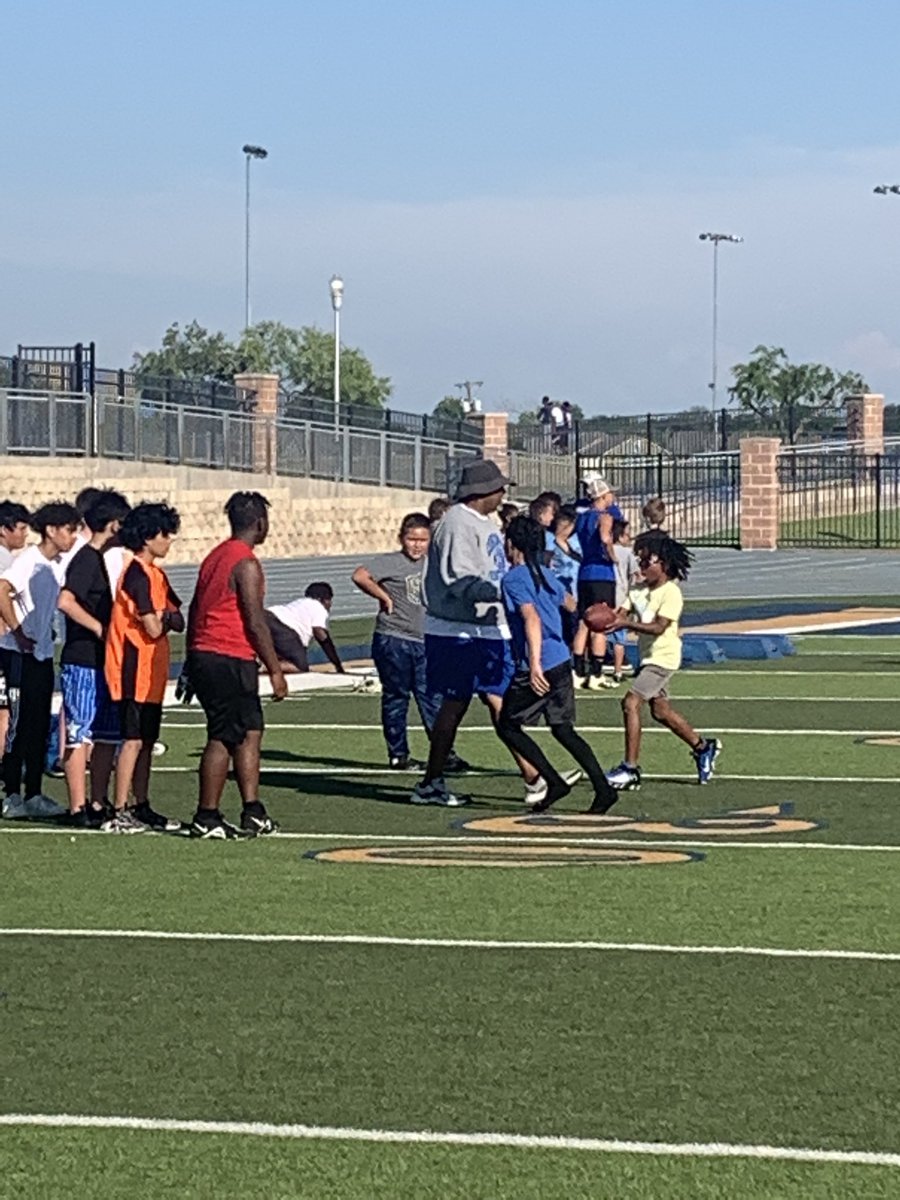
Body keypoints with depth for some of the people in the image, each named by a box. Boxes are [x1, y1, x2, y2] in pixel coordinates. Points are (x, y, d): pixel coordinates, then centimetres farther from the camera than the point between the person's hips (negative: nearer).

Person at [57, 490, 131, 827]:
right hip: (83, 663, -9)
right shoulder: (87, 559, -12)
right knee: (80, 735, -5)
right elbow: (66, 601, -25)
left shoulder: (103, 559, 16)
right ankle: (78, 808, -3)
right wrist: (100, 629, -22)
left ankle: (99, 804, 15)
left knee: (108, 736, 10)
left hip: (102, 662, 9)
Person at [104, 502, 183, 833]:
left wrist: (163, 618, -10)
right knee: (133, 740, -10)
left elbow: (179, 621, 12)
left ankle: (142, 808, 19)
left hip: (151, 673, 10)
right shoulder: (138, 575, -16)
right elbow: (153, 628, -20)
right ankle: (119, 813, -9)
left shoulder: (155, 574, 16)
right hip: (136, 670, -10)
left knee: (146, 740, 13)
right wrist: (165, 619, 2)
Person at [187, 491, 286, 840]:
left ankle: (253, 813, 12)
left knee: (251, 732, 13)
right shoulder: (246, 564, -13)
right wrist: (275, 670, -11)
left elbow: (194, 611, 18)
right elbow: (255, 622, -16)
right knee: (223, 739, -4)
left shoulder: (215, 557, 15)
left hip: (203, 655, 9)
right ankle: (206, 818, -1)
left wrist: (192, 664, 23)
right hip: (230, 660, -9)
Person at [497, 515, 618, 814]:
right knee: (563, 729, 13)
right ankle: (603, 789, 4)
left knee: (507, 726, 6)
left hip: (539, 669, -8)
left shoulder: (513, 579, -11)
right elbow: (569, 603, 32)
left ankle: (554, 782, -1)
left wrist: (535, 664, -34)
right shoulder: (545, 574, 13)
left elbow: (531, 618, -25)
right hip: (562, 661, 8)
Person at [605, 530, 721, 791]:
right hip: (648, 657, 9)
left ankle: (630, 769, -14)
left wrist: (626, 624, -36)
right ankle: (703, 748, 36)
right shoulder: (639, 590, 8)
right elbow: (623, 613, -1)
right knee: (660, 711, 17)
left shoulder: (671, 593, -15)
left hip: (663, 657, -9)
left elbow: (658, 627, -25)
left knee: (631, 702, -17)